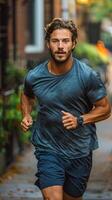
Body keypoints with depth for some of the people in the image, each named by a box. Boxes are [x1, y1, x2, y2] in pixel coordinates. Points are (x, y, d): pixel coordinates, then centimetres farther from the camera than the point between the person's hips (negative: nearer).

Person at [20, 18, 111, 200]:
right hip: (48, 149, 0)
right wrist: (26, 116, -1)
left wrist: (79, 120, -19)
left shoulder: (88, 76, -13)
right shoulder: (34, 77, -6)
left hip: (79, 152, 0)